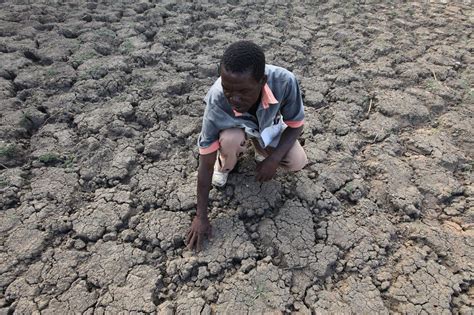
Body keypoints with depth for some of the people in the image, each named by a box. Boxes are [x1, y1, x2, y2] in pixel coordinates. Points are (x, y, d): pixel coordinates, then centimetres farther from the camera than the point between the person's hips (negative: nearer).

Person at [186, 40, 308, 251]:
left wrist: (274, 158, -31)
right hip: (234, 126, -1)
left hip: (268, 124, 2)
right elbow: (206, 162, -30)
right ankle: (224, 165, 2)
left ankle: (261, 150, 16)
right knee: (230, 139, -35)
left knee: (297, 162, -16)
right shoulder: (216, 99, -39)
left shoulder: (284, 81, -38)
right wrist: (201, 216, -24)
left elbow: (295, 124, -17)